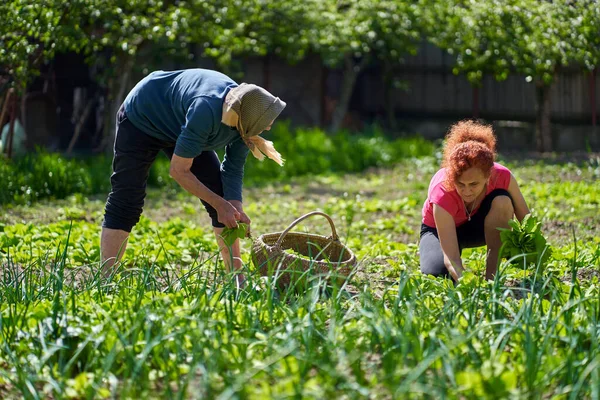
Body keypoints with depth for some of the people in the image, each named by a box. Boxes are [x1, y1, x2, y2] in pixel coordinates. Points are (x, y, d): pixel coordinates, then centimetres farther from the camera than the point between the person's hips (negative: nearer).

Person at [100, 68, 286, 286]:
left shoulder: (242, 119, -22)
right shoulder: (206, 110, -43)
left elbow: (233, 170, -10)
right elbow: (178, 170, -33)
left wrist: (236, 211, -23)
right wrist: (220, 204, -28)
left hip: (177, 127, 7)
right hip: (140, 119, -7)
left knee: (225, 200, -2)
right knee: (125, 203, -14)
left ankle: (237, 277, 3)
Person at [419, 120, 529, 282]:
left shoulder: (501, 177, -32)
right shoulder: (442, 193, -39)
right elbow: (451, 257, -44)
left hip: (477, 225, 3)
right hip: (439, 230, -3)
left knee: (502, 201, -31)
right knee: (438, 273, -34)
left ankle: (491, 274, -20)